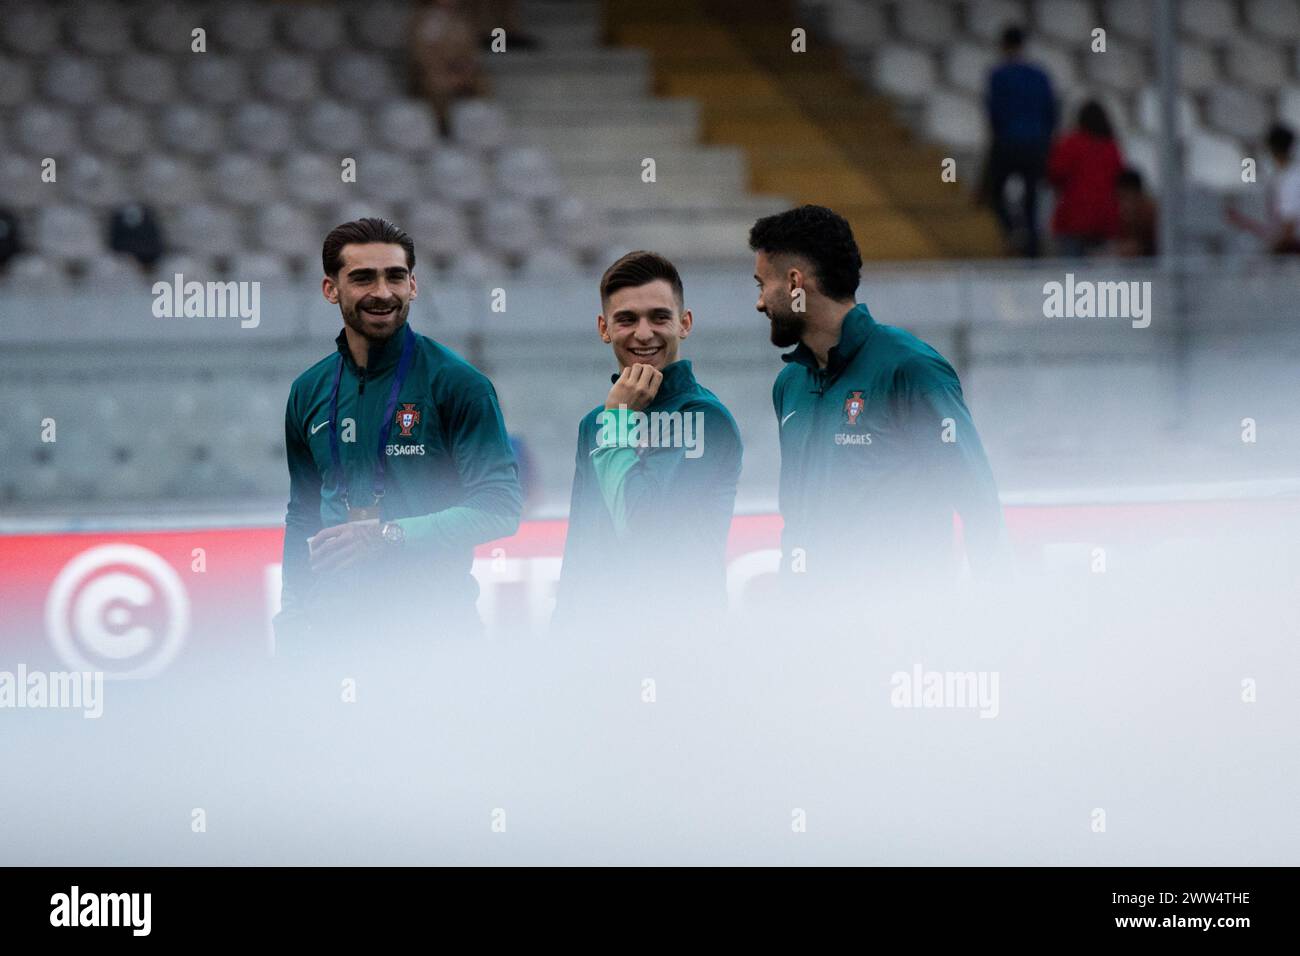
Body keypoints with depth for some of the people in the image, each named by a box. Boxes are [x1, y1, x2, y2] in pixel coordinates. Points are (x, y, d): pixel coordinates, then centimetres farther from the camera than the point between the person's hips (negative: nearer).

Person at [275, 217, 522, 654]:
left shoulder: (457, 383, -6)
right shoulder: (310, 390, 10)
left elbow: (498, 508, -12)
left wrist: (389, 536, -23)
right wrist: (290, 618, 9)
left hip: (429, 621, -4)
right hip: (331, 625, 4)